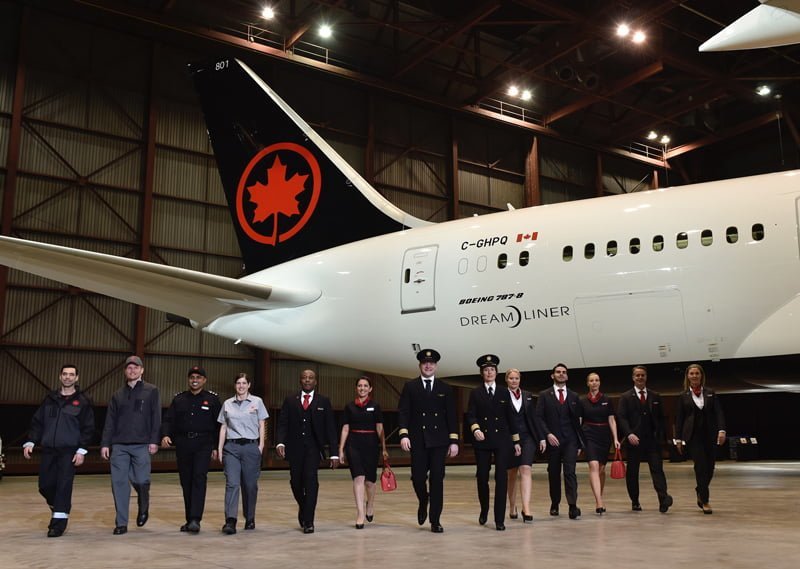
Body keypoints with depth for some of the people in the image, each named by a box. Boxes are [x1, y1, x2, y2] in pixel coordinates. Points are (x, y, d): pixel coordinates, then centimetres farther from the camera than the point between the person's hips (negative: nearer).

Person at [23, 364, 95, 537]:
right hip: (48, 450, 4)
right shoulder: (50, 399, 12)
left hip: (69, 451, -4)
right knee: (45, 485, 5)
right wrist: (30, 442, 1)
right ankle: (57, 509, 32)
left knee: (63, 485, -9)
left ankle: (59, 521, -3)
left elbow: (88, 428, -1)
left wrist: (82, 450, -9)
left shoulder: (82, 401, 2)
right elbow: (37, 422, 13)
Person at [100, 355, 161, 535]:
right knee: (119, 483, -2)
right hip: (119, 445, 3)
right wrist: (105, 443, 4)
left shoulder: (151, 391, 6)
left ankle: (143, 507, 23)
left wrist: (154, 441, -9)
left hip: (142, 445, -3)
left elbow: (156, 418, 0)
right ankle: (121, 523, 6)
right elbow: (110, 422, 13)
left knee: (141, 480, -8)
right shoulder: (118, 395, 16)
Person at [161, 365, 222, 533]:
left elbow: (219, 424, 4)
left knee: (199, 478, -16)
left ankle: (195, 519, -20)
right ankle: (189, 519, 17)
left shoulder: (212, 399, 5)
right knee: (186, 482, 7)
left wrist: (216, 447, 0)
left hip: (203, 444, -3)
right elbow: (168, 420, 6)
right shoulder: (179, 399, 12)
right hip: (183, 444, 3)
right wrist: (165, 435, -14)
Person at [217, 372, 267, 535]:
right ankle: (230, 521, -17)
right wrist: (219, 448, 7)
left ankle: (250, 519, 20)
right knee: (232, 483, -10)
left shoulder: (257, 401, 5)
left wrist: (261, 446, -3)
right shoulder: (227, 404, 11)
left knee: (250, 484, 4)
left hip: (251, 447, -1)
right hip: (231, 447, 1)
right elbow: (223, 428, 12)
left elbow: (262, 425, 5)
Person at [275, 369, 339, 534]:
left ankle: (308, 521, -6)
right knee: (296, 482, 4)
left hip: (313, 447, -2)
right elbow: (282, 423, 4)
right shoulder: (290, 401, 9)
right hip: (294, 447, 2)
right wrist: (280, 442, -15)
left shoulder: (323, 402, 7)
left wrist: (334, 453, 0)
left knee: (311, 480, -12)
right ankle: (303, 507, 34)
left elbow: (330, 428, 5)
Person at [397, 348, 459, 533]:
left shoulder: (445, 389, 9)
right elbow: (403, 412, 0)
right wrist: (404, 435, -14)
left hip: (439, 441, 1)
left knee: (437, 479, -2)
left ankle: (435, 521, 6)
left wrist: (454, 441, 0)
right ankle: (423, 502, 29)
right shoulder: (410, 387, 6)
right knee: (418, 477, -3)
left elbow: (452, 416, 8)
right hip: (418, 441, -1)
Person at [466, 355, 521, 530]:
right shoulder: (475, 393, 6)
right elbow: (471, 415, -2)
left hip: (502, 440, 0)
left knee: (501, 478, -7)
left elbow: (510, 417, 11)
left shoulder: (504, 393, 10)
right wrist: (475, 429, -22)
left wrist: (516, 441, 9)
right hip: (482, 440, 0)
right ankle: (484, 510, 30)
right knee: (482, 477, 4)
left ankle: (500, 520, -3)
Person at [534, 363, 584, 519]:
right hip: (552, 439, 0)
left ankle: (573, 506, -16)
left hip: (570, 440, 1)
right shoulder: (544, 395, 5)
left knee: (570, 472, -11)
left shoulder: (573, 396, 11)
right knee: (553, 473, 7)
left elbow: (577, 420, 12)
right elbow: (539, 417, -1)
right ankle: (555, 504, 22)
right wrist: (547, 435, -14)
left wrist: (579, 442, 9)